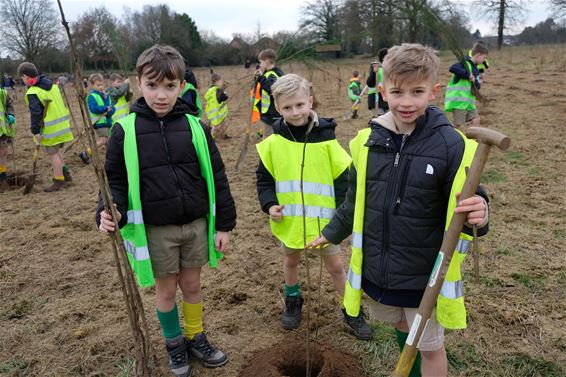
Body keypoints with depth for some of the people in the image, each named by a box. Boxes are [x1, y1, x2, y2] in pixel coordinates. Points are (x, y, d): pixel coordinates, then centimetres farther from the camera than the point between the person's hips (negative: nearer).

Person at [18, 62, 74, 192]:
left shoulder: (33, 93, -15)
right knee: (56, 151, 21)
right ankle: (65, 174, 24)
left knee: (53, 153, 2)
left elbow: (35, 113, -21)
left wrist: (35, 131, -17)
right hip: (62, 125, 8)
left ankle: (59, 181, 9)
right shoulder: (51, 85, 10)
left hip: (50, 129, -8)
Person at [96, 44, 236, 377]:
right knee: (166, 289, 14)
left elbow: (216, 177, 0)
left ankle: (196, 337, 39)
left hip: (196, 224, 1)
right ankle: (174, 344, 37)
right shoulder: (126, 130, -7)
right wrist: (111, 212, -21)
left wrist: (224, 224, 0)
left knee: (192, 284, 16)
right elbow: (116, 179, -1)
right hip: (155, 229, -1)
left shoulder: (195, 126, -4)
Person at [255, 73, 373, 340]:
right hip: (288, 218, 2)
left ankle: (351, 311, 28)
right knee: (291, 259, 22)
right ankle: (292, 301, 45)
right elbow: (264, 177, 4)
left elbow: (342, 178, -5)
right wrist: (269, 204, -11)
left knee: (335, 265, 10)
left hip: (323, 218, -2)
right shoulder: (274, 142, -6)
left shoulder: (326, 138, -10)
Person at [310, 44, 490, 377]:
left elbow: (463, 208, -9)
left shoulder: (452, 145, -17)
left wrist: (477, 215, -32)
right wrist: (332, 234, 20)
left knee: (430, 347, 15)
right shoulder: (367, 140, -5)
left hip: (426, 276, -4)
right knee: (402, 329, 26)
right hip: (377, 271, 4)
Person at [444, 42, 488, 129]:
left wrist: (475, 81, -11)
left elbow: (477, 86, 13)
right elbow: (452, 68, -31)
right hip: (458, 99, -9)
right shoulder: (465, 63, -10)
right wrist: (468, 75, -28)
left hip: (469, 100, 9)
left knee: (476, 119, 5)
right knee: (458, 124, -7)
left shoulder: (474, 67, 16)